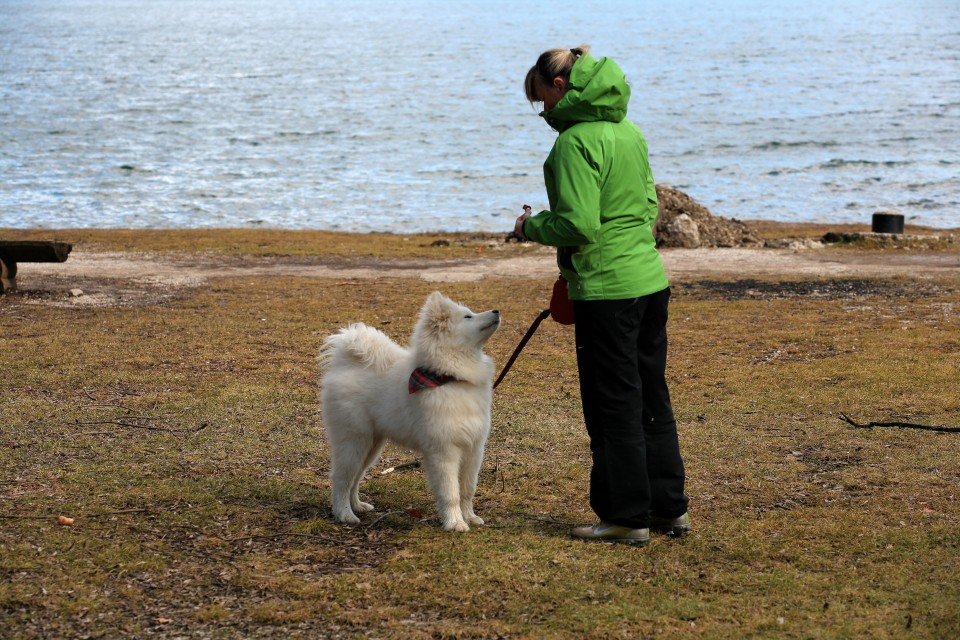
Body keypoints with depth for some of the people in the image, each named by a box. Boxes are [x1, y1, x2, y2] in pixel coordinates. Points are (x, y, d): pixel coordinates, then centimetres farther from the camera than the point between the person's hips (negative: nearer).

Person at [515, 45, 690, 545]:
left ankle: (627, 517, 8)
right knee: (652, 398, 15)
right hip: (651, 280, 9)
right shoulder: (629, 130, 11)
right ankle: (669, 507, 22)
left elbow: (579, 224, -21)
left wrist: (531, 227, -4)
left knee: (613, 406, 1)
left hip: (607, 290, -9)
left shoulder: (575, 142, -16)